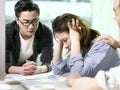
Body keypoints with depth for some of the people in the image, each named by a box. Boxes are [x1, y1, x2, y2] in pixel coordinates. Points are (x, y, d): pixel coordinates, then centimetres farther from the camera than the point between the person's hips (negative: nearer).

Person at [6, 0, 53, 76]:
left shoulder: (46, 33, -15)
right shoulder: (7, 32, -19)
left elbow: (48, 62, -19)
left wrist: (38, 69, -42)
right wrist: (20, 70, -43)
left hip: (32, 77, 2)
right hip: (10, 76, -1)